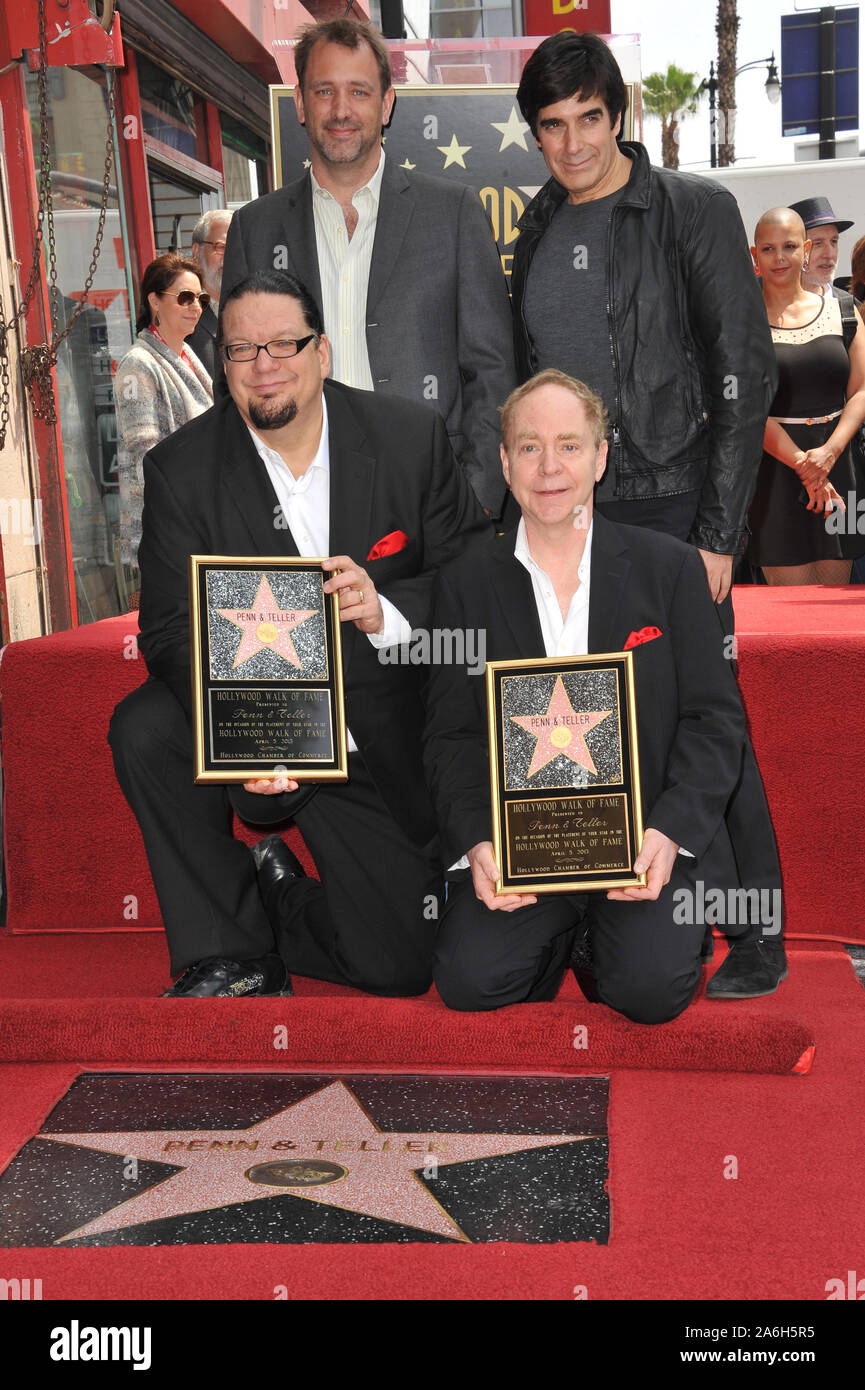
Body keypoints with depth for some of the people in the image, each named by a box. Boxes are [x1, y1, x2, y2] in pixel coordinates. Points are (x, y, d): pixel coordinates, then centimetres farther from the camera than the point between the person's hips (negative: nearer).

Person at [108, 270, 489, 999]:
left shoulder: (412, 436, -5)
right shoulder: (181, 468, -6)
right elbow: (171, 630, -12)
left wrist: (387, 611, -26)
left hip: (382, 741, 0)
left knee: (400, 964, -5)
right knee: (144, 728, -31)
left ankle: (280, 899, 29)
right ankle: (228, 950, -8)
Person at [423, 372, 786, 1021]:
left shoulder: (670, 567, 3)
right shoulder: (466, 583, 6)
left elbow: (716, 718, 0)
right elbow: (452, 734, 4)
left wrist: (670, 832, -16)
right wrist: (476, 841, -15)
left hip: (650, 830, -1)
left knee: (650, 989, -23)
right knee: (469, 981, -19)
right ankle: (563, 934, 12)